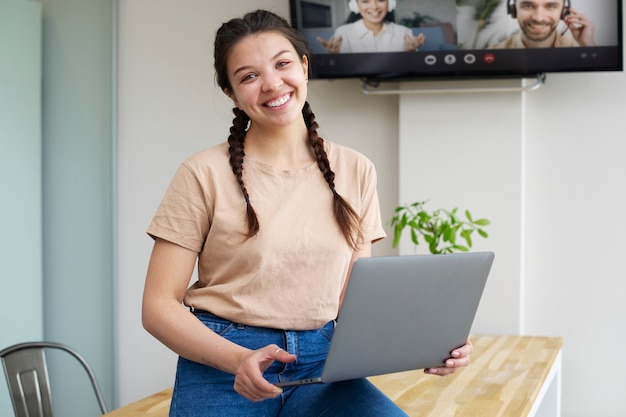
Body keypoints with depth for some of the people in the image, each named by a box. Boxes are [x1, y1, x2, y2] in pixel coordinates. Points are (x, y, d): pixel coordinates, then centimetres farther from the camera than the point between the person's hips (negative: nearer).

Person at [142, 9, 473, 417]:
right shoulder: (205, 173, -4)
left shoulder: (356, 171, 7)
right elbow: (159, 305, -4)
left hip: (322, 368, 3)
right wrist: (238, 360, -21)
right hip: (222, 369, -3)